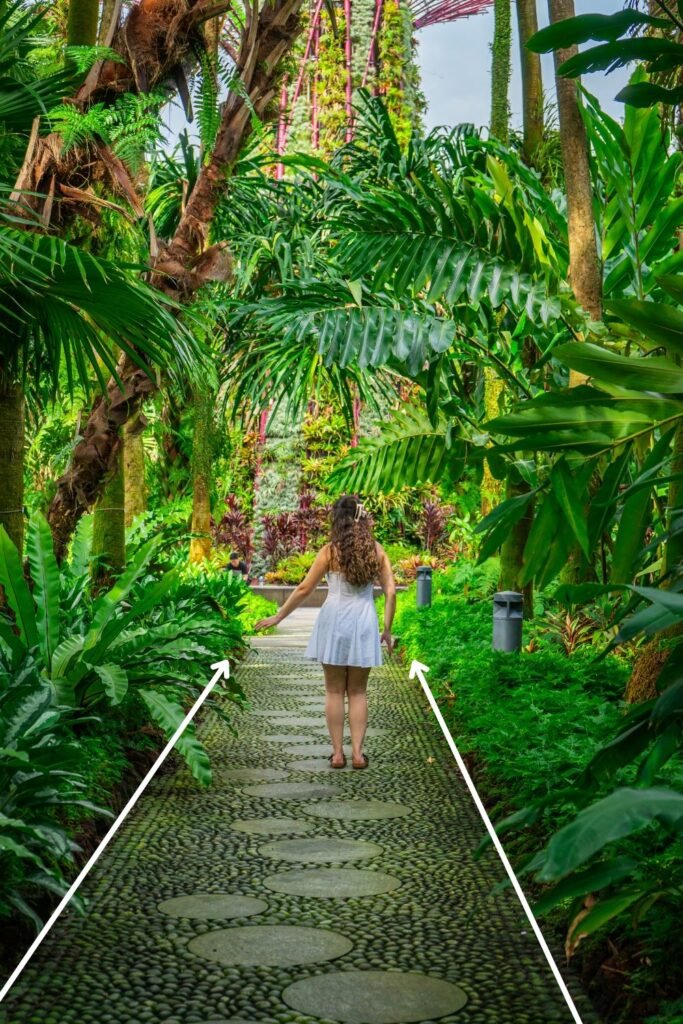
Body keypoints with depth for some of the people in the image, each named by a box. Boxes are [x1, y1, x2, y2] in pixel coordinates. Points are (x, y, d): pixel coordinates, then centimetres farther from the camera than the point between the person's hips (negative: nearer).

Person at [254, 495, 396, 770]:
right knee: (358, 691, 12)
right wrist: (387, 629, 10)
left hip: (335, 621, -2)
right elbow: (391, 592, 0)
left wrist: (277, 617, 8)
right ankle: (357, 752, 7)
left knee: (334, 690, 9)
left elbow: (304, 589, -2)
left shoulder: (330, 550, -4)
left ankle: (337, 753, 9)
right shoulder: (376, 550, 2)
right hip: (364, 623, 2)